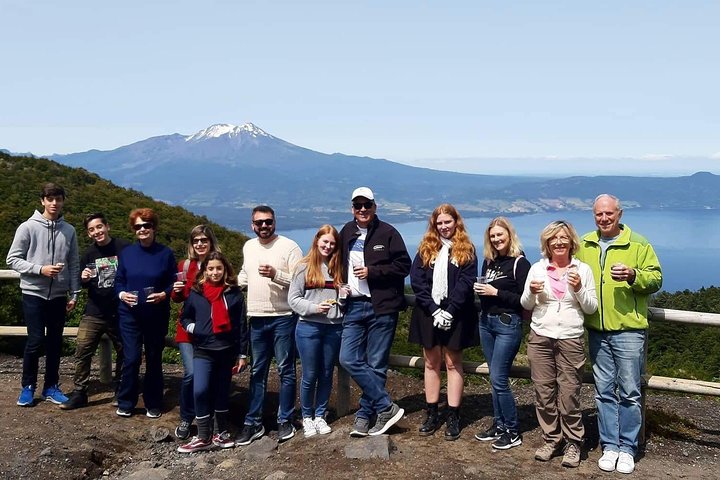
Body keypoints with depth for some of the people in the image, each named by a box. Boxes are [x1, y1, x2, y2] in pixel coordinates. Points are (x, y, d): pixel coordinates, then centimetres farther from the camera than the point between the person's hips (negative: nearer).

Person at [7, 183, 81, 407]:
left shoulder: (69, 231, 5)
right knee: (35, 340, -4)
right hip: (34, 293, -3)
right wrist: (40, 269, -17)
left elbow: (74, 265, 9)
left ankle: (51, 387, 20)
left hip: (58, 295, 3)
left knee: (55, 342, 8)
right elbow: (13, 259, -5)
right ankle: (28, 386, 12)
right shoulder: (28, 227, -4)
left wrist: (74, 294, 5)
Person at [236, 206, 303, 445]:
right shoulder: (248, 247, 12)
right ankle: (253, 423, 17)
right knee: (257, 372, 10)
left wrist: (276, 275, -24)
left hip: (283, 318, -5)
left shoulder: (289, 247, -7)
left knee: (286, 371, 3)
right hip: (256, 318, 5)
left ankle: (285, 421, 13)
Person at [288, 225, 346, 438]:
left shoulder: (338, 267, 9)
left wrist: (344, 296, -4)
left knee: (327, 374, 10)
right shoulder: (305, 267, -2)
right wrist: (314, 308, -17)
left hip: (334, 328, 3)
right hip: (309, 327, -3)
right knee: (310, 376, 4)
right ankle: (307, 417, 20)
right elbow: (293, 298, -3)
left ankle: (320, 416, 23)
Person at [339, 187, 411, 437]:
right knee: (348, 359, -4)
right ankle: (386, 407, 3)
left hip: (381, 307, -5)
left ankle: (365, 414, 14)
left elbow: (404, 265, -7)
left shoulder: (387, 233, -3)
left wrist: (372, 271, -14)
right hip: (353, 306, 5)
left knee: (376, 365, 2)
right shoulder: (346, 233, 12)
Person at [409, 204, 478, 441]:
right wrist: (434, 309, -13)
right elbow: (416, 280, -2)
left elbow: (465, 283, -7)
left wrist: (449, 311, -17)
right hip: (428, 314, 2)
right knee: (431, 363, 8)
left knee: (453, 363, 4)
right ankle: (431, 414, 16)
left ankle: (453, 417, 8)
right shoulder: (425, 248, 8)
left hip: (455, 315, -2)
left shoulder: (466, 250, 2)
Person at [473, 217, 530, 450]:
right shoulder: (489, 261, 10)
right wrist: (479, 290, -2)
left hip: (508, 324, -7)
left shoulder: (519, 263, -10)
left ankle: (512, 432, 4)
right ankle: (499, 424, 23)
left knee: (498, 379, -8)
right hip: (486, 321, 7)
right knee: (495, 378, 12)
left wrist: (496, 292, -17)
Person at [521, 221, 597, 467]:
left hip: (571, 340, -2)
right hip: (540, 338, 2)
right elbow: (525, 305, 10)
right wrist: (532, 292, -10)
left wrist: (579, 289, -13)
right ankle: (551, 440, 21)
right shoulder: (537, 269, 6)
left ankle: (573, 443, 14)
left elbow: (591, 308, 4)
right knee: (544, 393, 5)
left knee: (569, 395, -3)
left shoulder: (583, 269, 2)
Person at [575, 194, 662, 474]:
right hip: (596, 330, 4)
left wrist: (633, 276, -22)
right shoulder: (584, 245, 10)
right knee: (604, 391, 10)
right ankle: (609, 446, 20)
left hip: (629, 330, -4)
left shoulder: (638, 244, -2)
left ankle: (627, 448, 12)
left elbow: (655, 279, -5)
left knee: (629, 392, 0)